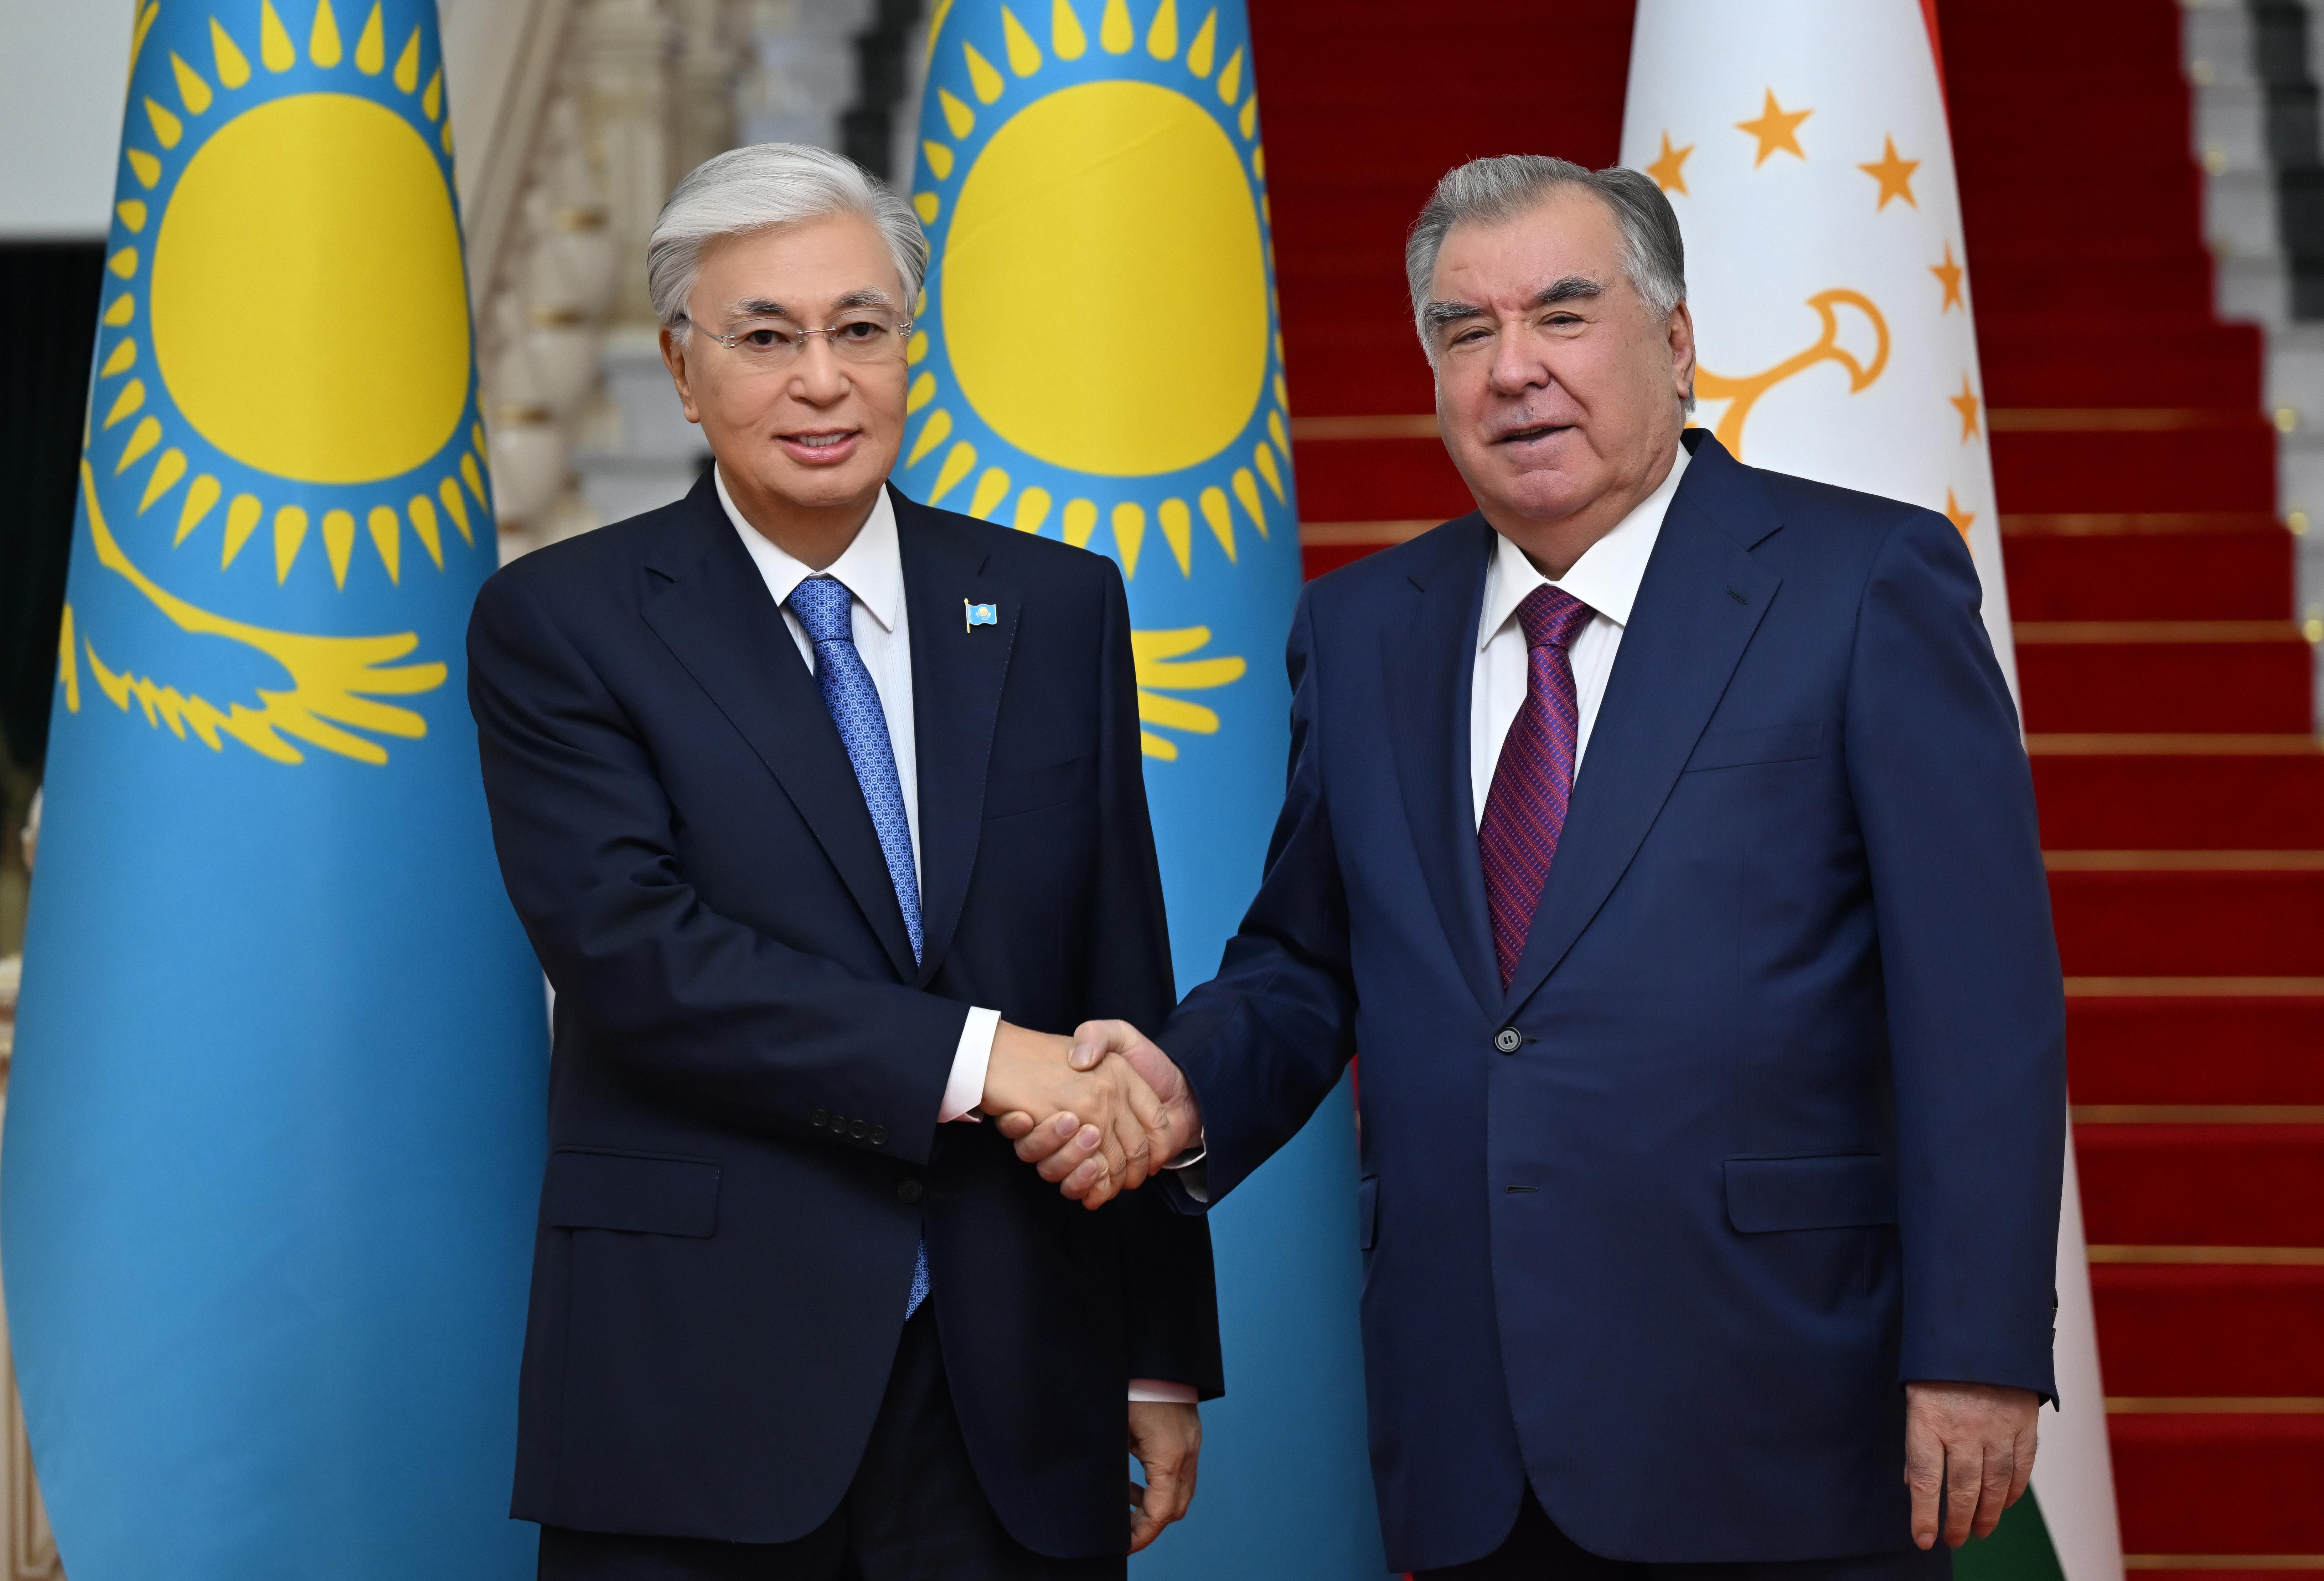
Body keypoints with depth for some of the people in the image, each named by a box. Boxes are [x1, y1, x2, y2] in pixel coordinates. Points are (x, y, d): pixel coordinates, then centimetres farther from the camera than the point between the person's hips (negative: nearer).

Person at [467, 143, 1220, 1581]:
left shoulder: (1058, 608, 9)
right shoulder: (560, 624, 0)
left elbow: (1126, 989, 9)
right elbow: (633, 952, -13)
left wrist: (1165, 1355, 7)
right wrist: (974, 1059, -19)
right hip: (697, 1406, -3)